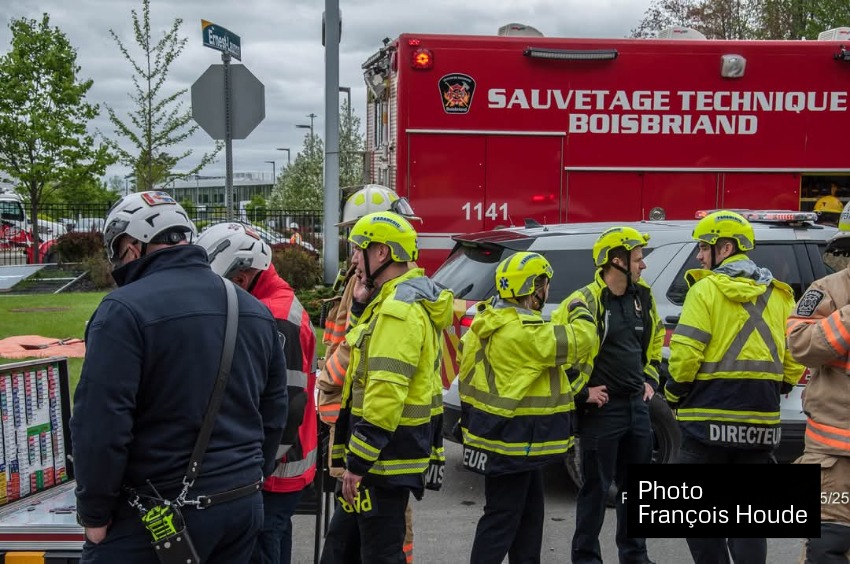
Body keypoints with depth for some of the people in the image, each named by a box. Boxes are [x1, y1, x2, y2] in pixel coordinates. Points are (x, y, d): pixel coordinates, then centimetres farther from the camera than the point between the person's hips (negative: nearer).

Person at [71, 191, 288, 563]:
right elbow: (274, 410, 14)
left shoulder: (125, 309, -14)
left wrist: (94, 512, -6)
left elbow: (101, 424, -18)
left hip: (157, 518, -6)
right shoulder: (255, 310, 8)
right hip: (244, 505, 7)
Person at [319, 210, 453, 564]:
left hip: (387, 454, -11)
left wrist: (357, 462, -22)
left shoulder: (399, 309, -21)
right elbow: (374, 354, 21)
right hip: (395, 448, 11)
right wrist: (361, 306, 6)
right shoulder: (405, 299, 12)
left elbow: (386, 394, -26)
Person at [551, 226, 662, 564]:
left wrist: (649, 379, 17)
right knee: (596, 488, 2)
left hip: (636, 405, 7)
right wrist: (580, 392, -14)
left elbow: (654, 340, 25)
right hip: (602, 408, -7)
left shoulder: (642, 297, 8)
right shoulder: (585, 302, -16)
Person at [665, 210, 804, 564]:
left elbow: (685, 352, -16)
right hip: (760, 420, 6)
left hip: (709, 418, -5)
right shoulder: (779, 294, 9)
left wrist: (674, 393, -1)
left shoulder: (706, 289, -9)